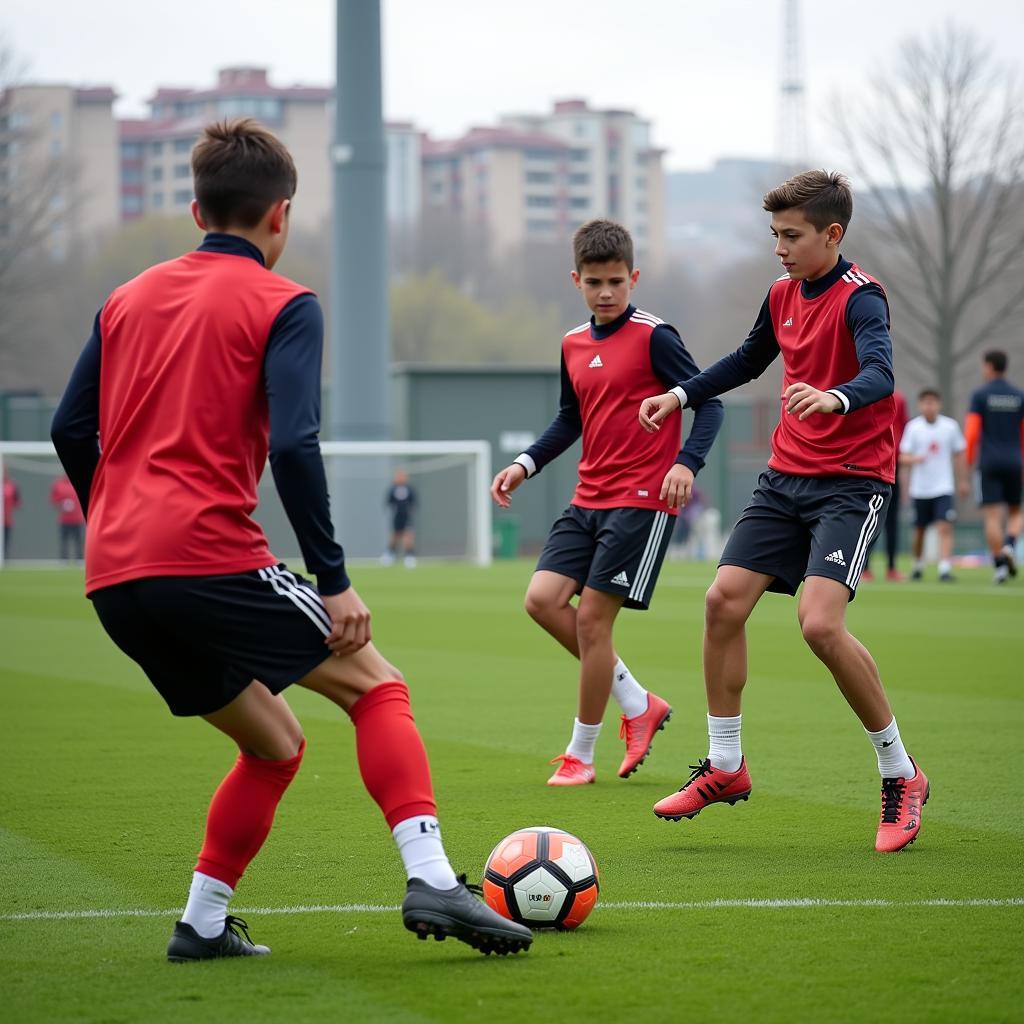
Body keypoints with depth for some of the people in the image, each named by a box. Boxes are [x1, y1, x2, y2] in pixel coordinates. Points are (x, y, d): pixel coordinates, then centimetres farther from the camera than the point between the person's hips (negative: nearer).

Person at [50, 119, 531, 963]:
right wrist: (334, 581, -10)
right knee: (375, 686, 4)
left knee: (275, 743, 20)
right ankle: (430, 878, -13)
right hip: (211, 560, -7)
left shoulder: (128, 300, 19)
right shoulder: (284, 306, 0)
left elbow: (71, 431, 18)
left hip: (115, 583, 7)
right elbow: (294, 445, -12)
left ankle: (202, 924, 15)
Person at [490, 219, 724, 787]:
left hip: (641, 500, -7)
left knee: (591, 616, -8)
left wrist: (686, 462, -24)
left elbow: (708, 401, -9)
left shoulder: (653, 337, -9)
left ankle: (580, 755, 5)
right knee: (543, 599, -5)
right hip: (588, 500, 7)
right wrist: (525, 464, 12)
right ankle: (638, 705, 10)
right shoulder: (573, 345, 12)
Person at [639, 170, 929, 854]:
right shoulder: (783, 294, 10)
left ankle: (901, 776, -6)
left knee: (821, 622, -22)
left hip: (851, 482, -8)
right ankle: (726, 766, 14)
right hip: (787, 476, 8)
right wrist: (681, 396, 24)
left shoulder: (859, 297, -15)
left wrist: (836, 398, -54)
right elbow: (749, 361, 31)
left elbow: (879, 374, -34)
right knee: (724, 600, -1)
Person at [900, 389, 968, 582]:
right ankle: (917, 565, 33)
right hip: (920, 488, 1)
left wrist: (962, 481, 12)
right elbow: (903, 457, -6)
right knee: (919, 529, 12)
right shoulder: (913, 427, -4)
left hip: (944, 488, -1)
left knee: (945, 527, -14)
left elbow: (960, 455, 10)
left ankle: (945, 569, -19)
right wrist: (915, 459, -28)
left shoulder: (950, 426, -1)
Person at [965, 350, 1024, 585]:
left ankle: (1000, 564, -10)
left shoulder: (980, 395, -2)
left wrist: (968, 463, 1)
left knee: (992, 515, -2)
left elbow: (971, 432, -7)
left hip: (989, 462, -3)